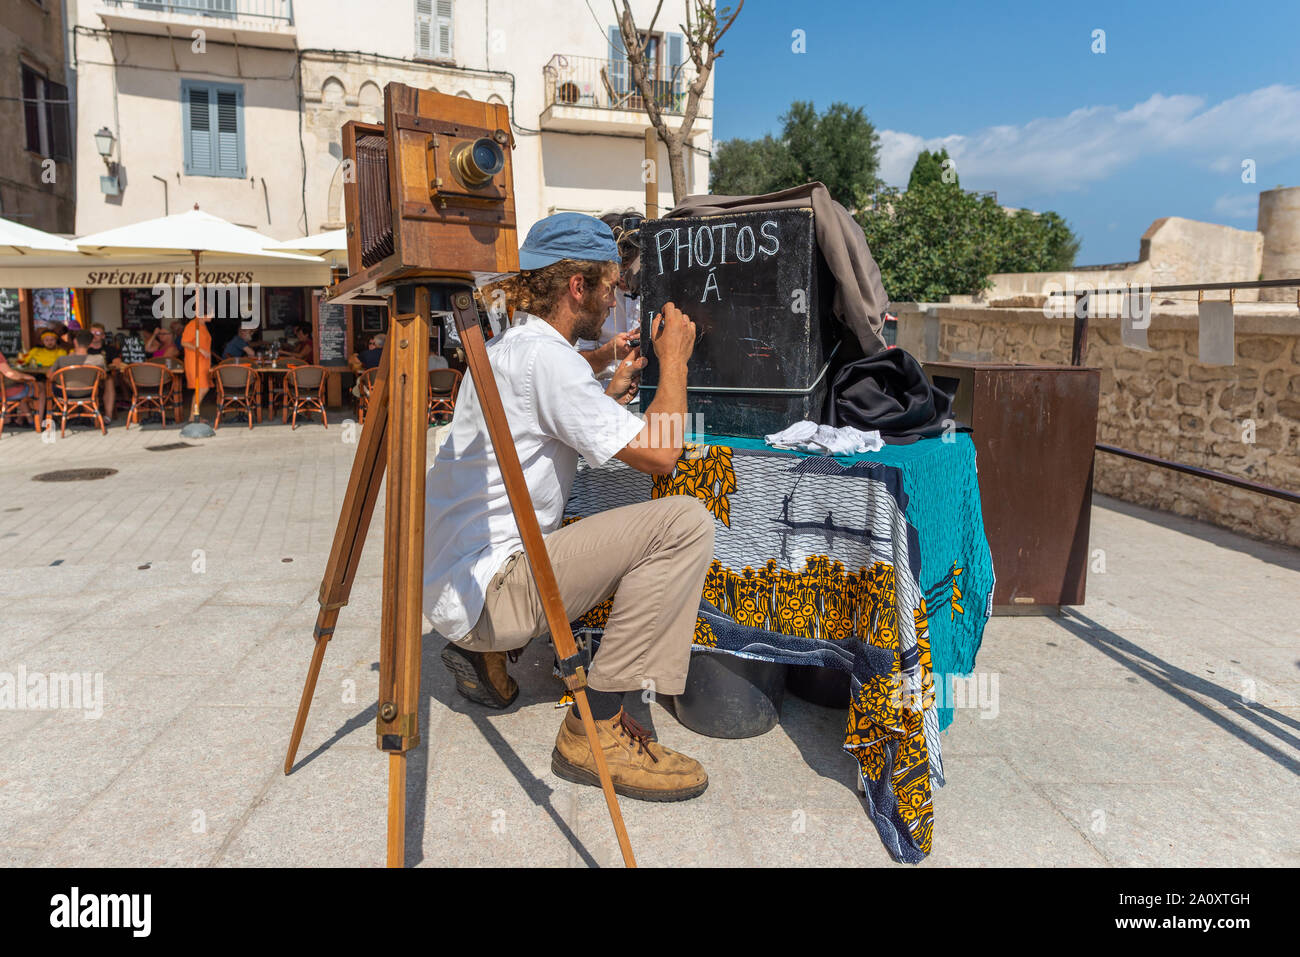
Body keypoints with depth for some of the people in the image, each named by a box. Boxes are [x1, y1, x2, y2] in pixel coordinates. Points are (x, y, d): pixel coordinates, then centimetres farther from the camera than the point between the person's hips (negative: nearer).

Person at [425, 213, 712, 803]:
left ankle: (486, 653, 20)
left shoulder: (509, 348, 16)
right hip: (483, 589, -10)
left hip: (457, 586, 10)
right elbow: (658, 454, -18)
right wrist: (674, 359, -5)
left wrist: (615, 389, 24)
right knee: (685, 522, -19)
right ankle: (595, 728, -14)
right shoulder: (544, 355, -15)